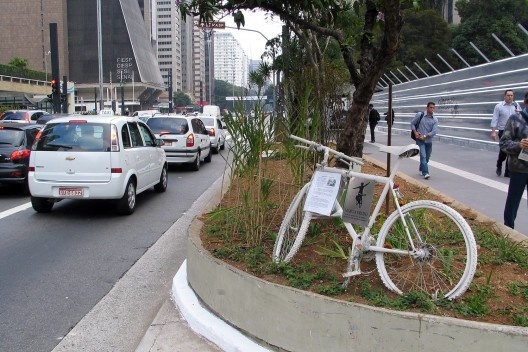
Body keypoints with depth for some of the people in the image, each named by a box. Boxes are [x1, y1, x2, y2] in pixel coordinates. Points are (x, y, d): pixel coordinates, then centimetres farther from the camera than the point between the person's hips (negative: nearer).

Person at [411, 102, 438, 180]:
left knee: (427, 157, 14)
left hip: (429, 141, 4)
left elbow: (434, 131, -8)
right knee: (423, 156, -16)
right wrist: (415, 132, -10)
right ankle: (425, 173, -19)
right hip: (420, 140, -4)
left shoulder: (435, 119, -1)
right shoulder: (420, 115, -5)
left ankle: (421, 169, 38)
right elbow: (412, 123, 3)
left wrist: (425, 136, -17)